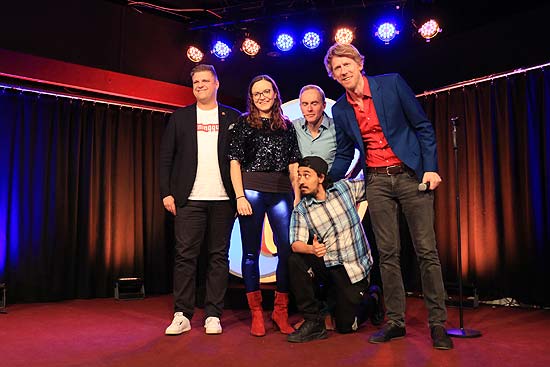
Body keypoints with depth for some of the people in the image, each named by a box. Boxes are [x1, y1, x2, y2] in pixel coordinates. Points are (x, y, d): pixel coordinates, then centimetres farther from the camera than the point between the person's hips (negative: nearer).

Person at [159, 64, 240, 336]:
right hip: (189, 199, 1)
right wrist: (166, 192, -2)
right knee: (185, 256, -1)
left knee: (219, 256, 3)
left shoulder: (233, 118, 10)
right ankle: (182, 315, 7)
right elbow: (166, 157, 8)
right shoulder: (180, 117, 13)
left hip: (223, 199, 0)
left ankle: (213, 315, 11)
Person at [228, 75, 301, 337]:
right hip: (251, 190, -2)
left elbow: (293, 165, 14)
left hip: (281, 193, 2)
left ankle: (280, 311, 10)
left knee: (288, 250, -5)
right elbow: (235, 161, 3)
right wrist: (240, 196, -8)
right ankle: (256, 313, 12)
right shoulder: (243, 123, 10)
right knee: (251, 252, 1)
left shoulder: (287, 126, 16)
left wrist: (298, 197, 4)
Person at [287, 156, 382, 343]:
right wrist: (312, 249, -37)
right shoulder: (300, 210, -3)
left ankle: (372, 299, 29)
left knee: (346, 326, -4)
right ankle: (313, 322, -14)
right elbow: (296, 244, -15)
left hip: (355, 267, -1)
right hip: (327, 265, 2)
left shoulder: (345, 188, -3)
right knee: (295, 261, -28)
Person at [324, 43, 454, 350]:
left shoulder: (392, 83, -1)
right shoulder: (340, 110, 9)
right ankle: (395, 321, 13)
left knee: (427, 250, -3)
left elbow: (423, 126, 0)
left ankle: (438, 323, 7)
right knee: (388, 254, 4)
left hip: (411, 174, -3)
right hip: (377, 181, 3)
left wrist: (431, 168, -9)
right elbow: (344, 155, 15)